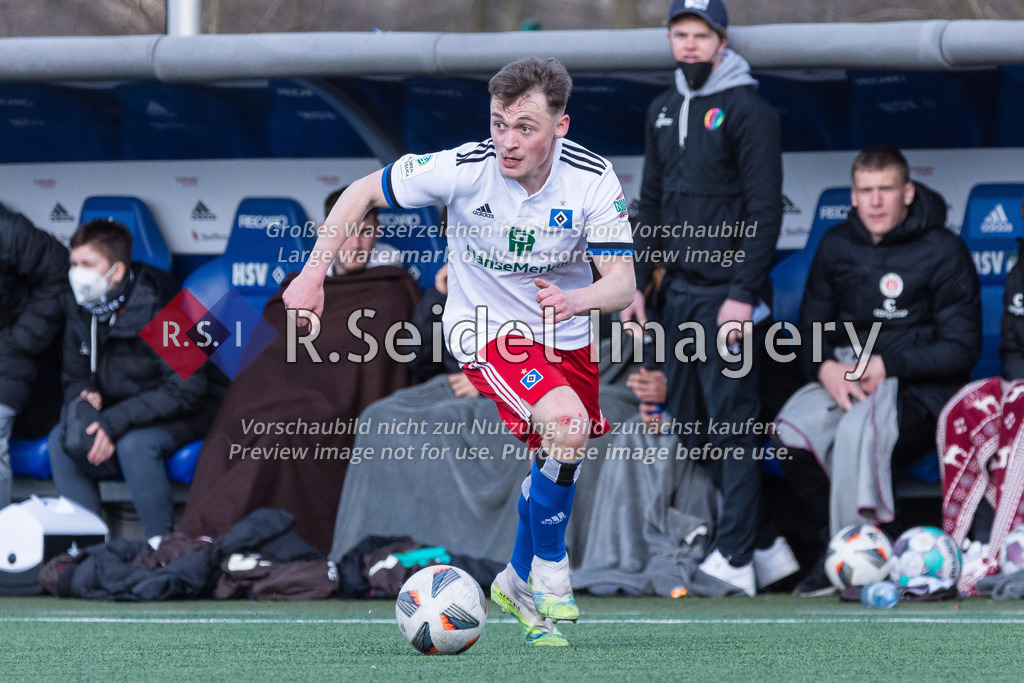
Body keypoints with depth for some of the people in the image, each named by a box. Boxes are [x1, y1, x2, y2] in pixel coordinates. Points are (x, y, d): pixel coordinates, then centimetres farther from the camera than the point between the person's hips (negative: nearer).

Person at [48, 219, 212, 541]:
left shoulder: (159, 313, -23)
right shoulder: (80, 314, -3)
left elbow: (186, 391, -24)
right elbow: (75, 379, 9)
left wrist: (116, 421, -31)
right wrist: (84, 400, -18)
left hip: (174, 419, -6)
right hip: (113, 415, 6)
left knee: (134, 444, -36)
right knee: (62, 440, -20)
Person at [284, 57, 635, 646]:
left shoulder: (594, 181, -20)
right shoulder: (462, 169, -25)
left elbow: (623, 285, -21)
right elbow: (363, 193, -10)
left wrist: (575, 300, -43)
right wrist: (313, 275, -14)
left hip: (564, 333, 4)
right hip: (485, 329, -4)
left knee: (559, 463, 14)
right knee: (566, 422, -28)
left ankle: (521, 581, 42)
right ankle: (550, 570, -8)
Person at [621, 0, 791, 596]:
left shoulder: (748, 110, -8)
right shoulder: (664, 110, 15)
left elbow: (765, 210, -12)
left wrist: (743, 294, -17)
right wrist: (640, 283, 13)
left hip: (728, 294, -7)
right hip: (679, 292, 7)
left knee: (732, 424, -7)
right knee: (690, 424, 6)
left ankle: (736, 559, -6)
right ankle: (766, 545, 12)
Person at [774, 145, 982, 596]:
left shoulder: (943, 251, -5)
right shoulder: (837, 247, 10)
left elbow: (962, 348, -7)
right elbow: (811, 328, 14)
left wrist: (887, 366, -16)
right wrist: (826, 368, -10)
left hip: (921, 392, -5)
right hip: (844, 378, 5)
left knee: (860, 427, -37)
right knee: (792, 427, -27)